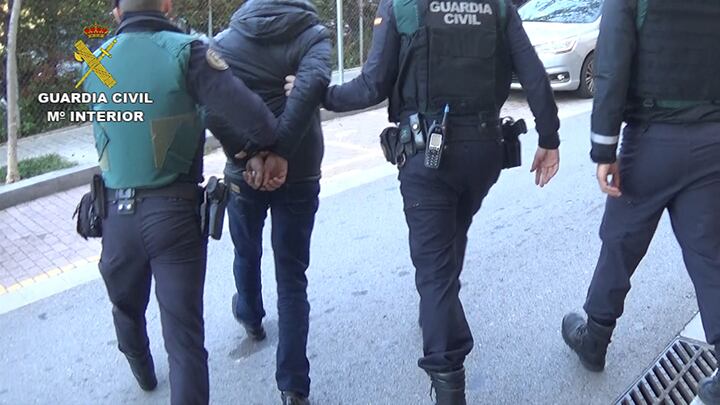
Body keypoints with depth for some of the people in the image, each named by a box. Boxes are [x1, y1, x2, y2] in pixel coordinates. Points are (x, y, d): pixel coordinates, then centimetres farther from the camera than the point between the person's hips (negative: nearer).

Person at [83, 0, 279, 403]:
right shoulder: (186, 51, -11)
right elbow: (248, 112, -22)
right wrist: (268, 146, -1)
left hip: (116, 213, 5)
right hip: (175, 213, -5)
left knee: (126, 307, 29)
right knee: (184, 333, 3)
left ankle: (143, 373, 55)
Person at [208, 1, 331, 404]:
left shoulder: (225, 41, 4)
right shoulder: (314, 33, 0)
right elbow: (313, 82, -21)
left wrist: (249, 155, -14)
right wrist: (281, 152, -22)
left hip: (244, 171, 2)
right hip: (298, 171, -1)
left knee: (247, 254, 27)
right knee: (292, 278, 5)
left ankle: (251, 317, 54)